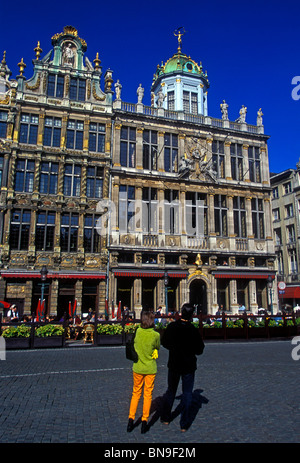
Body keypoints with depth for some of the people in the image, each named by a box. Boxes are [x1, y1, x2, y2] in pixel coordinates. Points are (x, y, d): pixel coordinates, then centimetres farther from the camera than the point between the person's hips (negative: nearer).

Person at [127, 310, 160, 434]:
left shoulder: (138, 331, -11)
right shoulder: (156, 335, -16)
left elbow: (136, 345, 4)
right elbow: (157, 347, 1)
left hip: (138, 367, 2)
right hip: (150, 368, -2)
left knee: (136, 393, 17)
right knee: (148, 394, 11)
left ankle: (131, 419, 20)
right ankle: (144, 422, 17)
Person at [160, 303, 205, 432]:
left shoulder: (171, 327, -10)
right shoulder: (194, 330, -19)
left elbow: (164, 343, 4)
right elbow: (199, 350, -10)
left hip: (173, 364, 3)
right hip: (188, 366, -3)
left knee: (170, 391, 19)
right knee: (187, 394, 10)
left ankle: (165, 418, 31)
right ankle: (184, 424, 15)